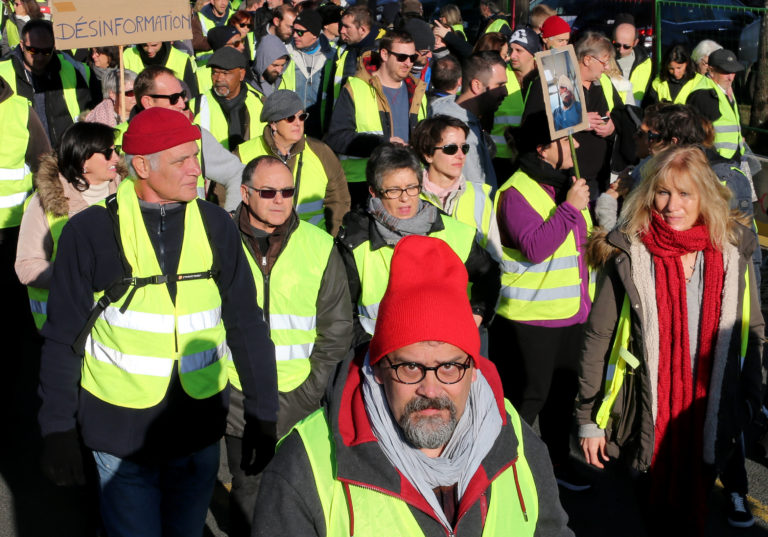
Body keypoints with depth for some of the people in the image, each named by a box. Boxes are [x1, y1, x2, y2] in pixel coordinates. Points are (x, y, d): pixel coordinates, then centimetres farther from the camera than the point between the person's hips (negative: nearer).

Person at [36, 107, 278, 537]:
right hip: (119, 430, -2)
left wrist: (263, 416, 3)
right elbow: (63, 339, -3)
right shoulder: (91, 232, -9)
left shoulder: (215, 226, -2)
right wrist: (58, 429, -4)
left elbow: (247, 325, 3)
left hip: (200, 427, 3)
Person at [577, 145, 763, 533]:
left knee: (692, 508, 15)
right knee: (650, 515, 9)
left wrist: (750, 405, 7)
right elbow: (598, 339, -7)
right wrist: (588, 419, -7)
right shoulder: (630, 256, -10)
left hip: (711, 415, 2)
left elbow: (752, 335, 9)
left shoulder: (734, 253, -2)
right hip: (647, 414, -2)